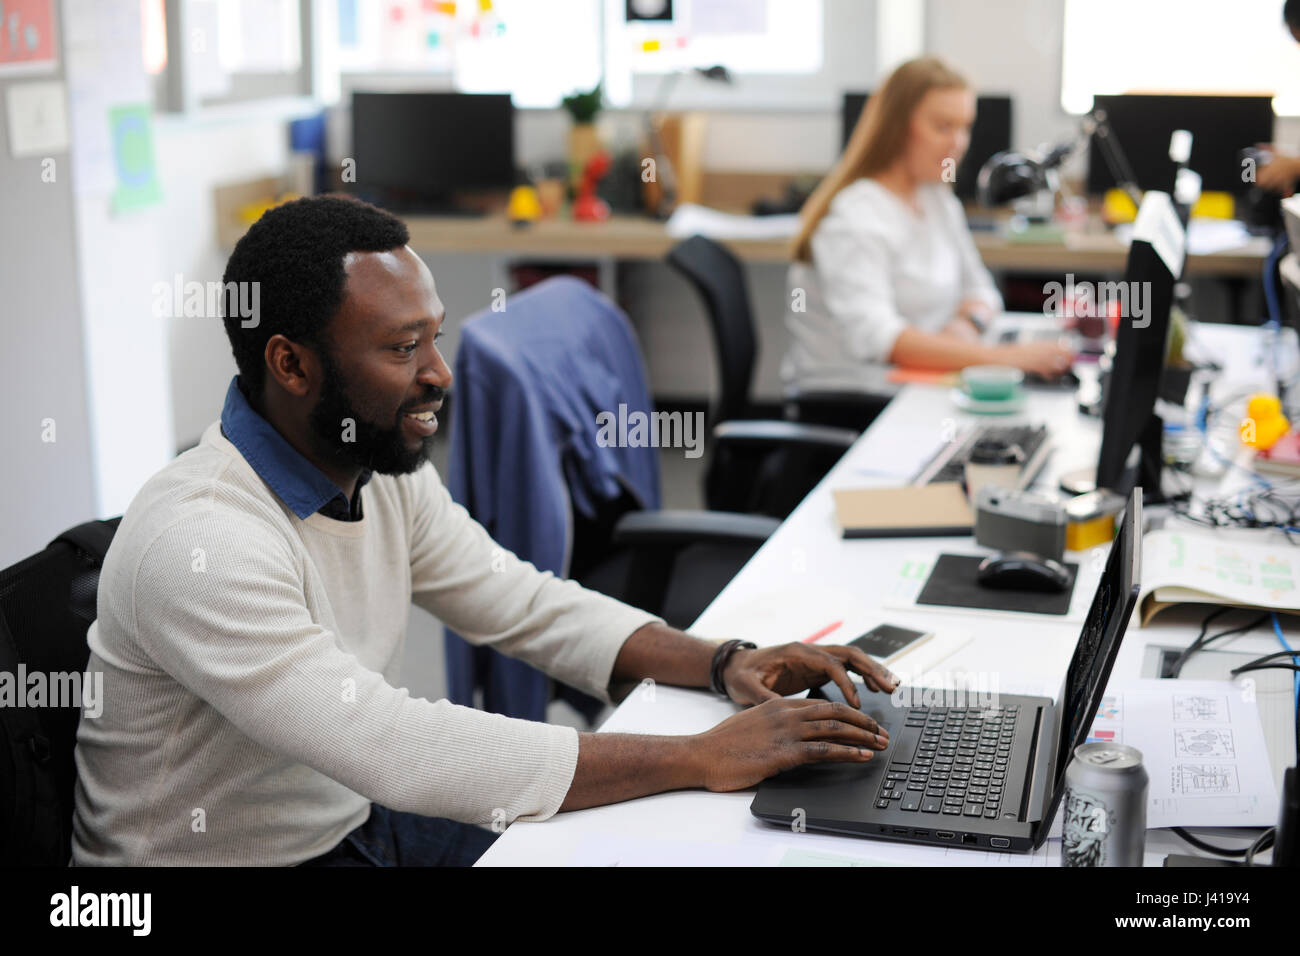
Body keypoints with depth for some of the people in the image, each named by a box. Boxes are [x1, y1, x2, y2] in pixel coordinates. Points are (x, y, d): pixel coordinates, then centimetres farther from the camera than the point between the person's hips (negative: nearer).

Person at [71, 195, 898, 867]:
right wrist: (703, 760, -32)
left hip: (359, 816, 8)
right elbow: (399, 750, -35)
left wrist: (724, 663, -10)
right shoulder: (199, 543, -29)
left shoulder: (385, 473, -2)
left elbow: (528, 606, 5)